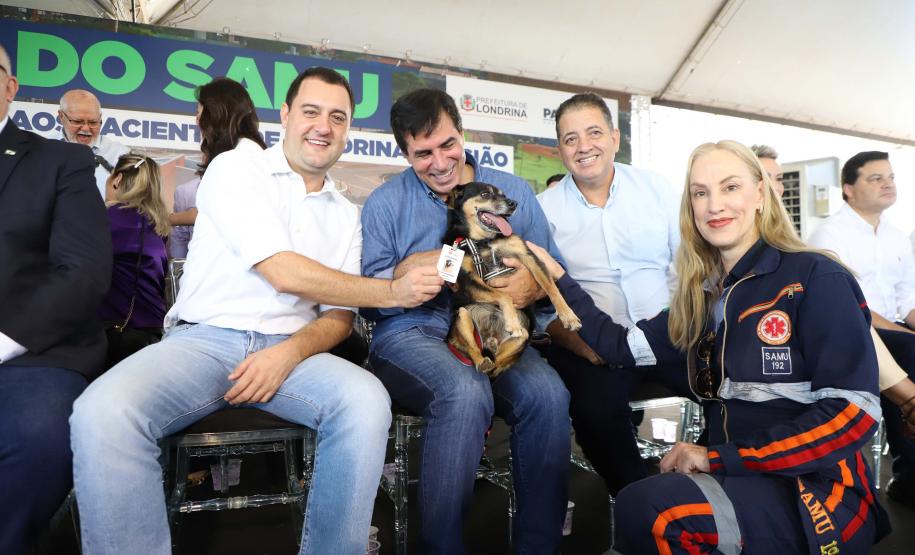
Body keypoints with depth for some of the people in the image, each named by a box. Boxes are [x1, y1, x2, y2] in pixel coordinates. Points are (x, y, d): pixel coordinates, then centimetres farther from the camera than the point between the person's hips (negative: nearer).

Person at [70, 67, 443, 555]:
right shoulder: (236, 168, 2)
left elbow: (339, 316, 9)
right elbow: (284, 273, -11)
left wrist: (290, 352, -14)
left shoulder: (345, 213, 16)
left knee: (366, 401, -29)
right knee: (103, 413, -32)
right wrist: (393, 291, -8)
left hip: (290, 348, 3)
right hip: (202, 339, -2)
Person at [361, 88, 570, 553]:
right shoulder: (385, 204, 8)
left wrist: (535, 284, -14)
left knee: (547, 394, -28)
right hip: (411, 334, -2)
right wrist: (404, 273, -15)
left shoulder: (514, 191, 13)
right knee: (466, 392, -34)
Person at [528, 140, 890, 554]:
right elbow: (625, 347, 9)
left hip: (816, 493, -5)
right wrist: (558, 277, 6)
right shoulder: (704, 296, 10)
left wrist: (716, 457, -18)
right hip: (738, 481, 5)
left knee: (645, 509, -29)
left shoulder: (816, 278, -9)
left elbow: (853, 412, -15)